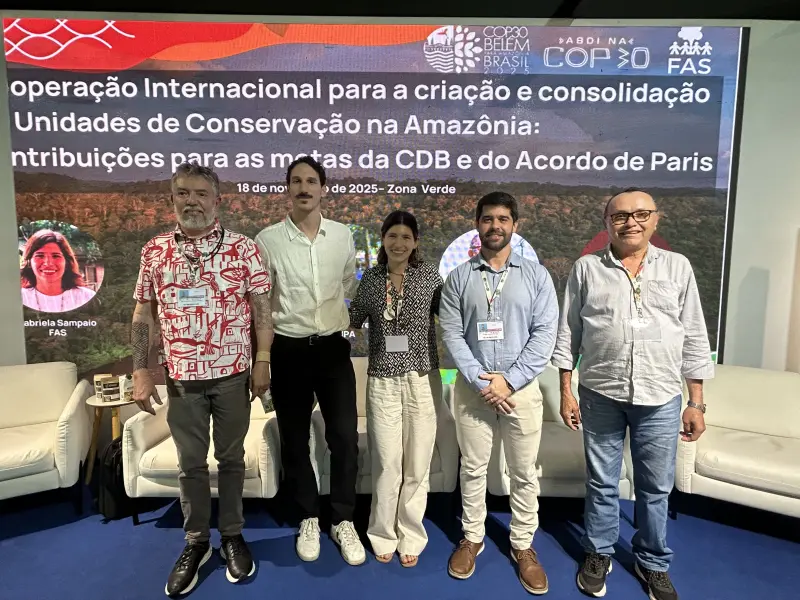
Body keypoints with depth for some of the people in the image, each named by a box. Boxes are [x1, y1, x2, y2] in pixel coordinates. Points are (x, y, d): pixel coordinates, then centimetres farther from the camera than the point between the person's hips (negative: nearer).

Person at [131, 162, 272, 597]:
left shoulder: (242, 248, -3)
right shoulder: (154, 251, 4)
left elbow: (260, 306, -3)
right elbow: (144, 314, 6)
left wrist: (262, 361, -8)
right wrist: (140, 370, 1)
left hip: (233, 373, -1)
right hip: (182, 376, 2)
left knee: (231, 457, 12)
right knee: (191, 462, 13)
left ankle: (232, 535, 30)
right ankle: (196, 541, 31)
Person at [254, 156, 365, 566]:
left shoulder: (342, 235, 2)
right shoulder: (268, 240, -6)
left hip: (333, 347, 2)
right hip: (289, 350, -1)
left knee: (345, 436, 3)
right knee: (294, 440, 11)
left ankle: (343, 521, 23)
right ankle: (308, 520, 31)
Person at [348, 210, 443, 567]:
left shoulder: (429, 275, -1)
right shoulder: (370, 278, 3)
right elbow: (351, 321, 11)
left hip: (422, 379, 0)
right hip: (382, 381, 1)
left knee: (417, 464, 9)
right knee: (387, 463, 5)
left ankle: (411, 537, 29)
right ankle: (383, 534, 28)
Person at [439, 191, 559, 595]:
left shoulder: (536, 274, 1)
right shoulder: (459, 277, 2)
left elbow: (545, 333, -6)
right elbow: (452, 335, -4)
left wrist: (509, 381, -13)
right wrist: (482, 382, -13)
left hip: (521, 388, 0)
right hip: (473, 387, 1)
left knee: (524, 473, 11)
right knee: (473, 468, 13)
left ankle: (522, 545, 29)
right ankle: (472, 537, 32)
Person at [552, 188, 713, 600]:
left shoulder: (677, 267, 3)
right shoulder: (586, 269, 0)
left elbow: (694, 338, 4)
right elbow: (567, 334, 2)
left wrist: (696, 403, 2)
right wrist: (565, 391, -1)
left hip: (661, 399, 1)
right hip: (600, 396, 0)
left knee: (655, 488, 14)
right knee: (601, 483, 14)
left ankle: (653, 562, 36)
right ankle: (599, 553, 34)